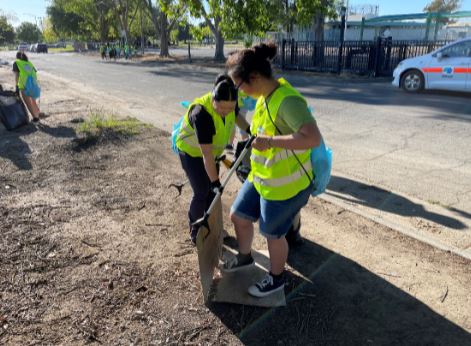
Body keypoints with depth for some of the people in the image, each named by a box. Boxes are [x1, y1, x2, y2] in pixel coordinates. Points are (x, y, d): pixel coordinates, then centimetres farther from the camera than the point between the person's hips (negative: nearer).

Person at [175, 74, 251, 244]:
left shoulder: (228, 104, -20)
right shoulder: (202, 113, -40)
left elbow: (237, 117, 7)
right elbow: (206, 154, -39)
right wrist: (216, 182, -39)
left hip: (213, 150, 6)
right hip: (191, 152, -6)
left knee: (212, 190, 11)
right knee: (202, 192, -5)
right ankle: (195, 229, 18)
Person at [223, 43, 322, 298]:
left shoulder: (287, 100, -29)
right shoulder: (266, 95, 0)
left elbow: (313, 138, -40)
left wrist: (269, 141, -35)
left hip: (285, 185, -9)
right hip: (260, 178, 9)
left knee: (273, 234, 12)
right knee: (238, 215, 21)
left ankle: (276, 279, 40)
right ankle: (244, 257, 49)